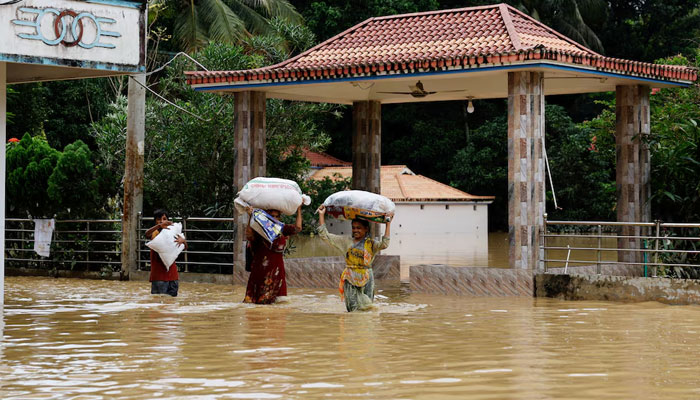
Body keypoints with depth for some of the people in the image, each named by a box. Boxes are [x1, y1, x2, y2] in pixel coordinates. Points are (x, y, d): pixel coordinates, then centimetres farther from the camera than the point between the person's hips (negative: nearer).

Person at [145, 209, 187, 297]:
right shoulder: (154, 233, -1)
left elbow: (185, 247, 7)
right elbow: (147, 234, -25)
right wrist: (159, 226, -44)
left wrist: (183, 240, -17)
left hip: (172, 274, 4)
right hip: (159, 275, -4)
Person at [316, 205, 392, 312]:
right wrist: (321, 215, 3)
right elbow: (325, 236, 6)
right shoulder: (346, 242, 7)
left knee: (366, 307, 0)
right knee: (353, 310, -1)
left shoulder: (370, 244, 3)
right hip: (350, 279, 1)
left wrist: (388, 223, -17)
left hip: (366, 279, -1)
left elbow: (384, 244, -18)